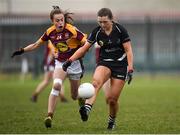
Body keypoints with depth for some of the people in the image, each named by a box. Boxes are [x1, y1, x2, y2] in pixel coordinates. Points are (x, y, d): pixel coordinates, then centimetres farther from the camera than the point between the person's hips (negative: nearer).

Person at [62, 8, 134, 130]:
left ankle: (112, 120, 24)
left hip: (120, 65, -2)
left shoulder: (120, 30, -12)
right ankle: (87, 108, -52)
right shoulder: (97, 32, -4)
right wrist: (70, 60, -7)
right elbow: (84, 48, 2)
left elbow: (128, 50, -10)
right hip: (104, 63, 2)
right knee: (96, 82, -33)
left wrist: (130, 69, -19)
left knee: (112, 99, -4)